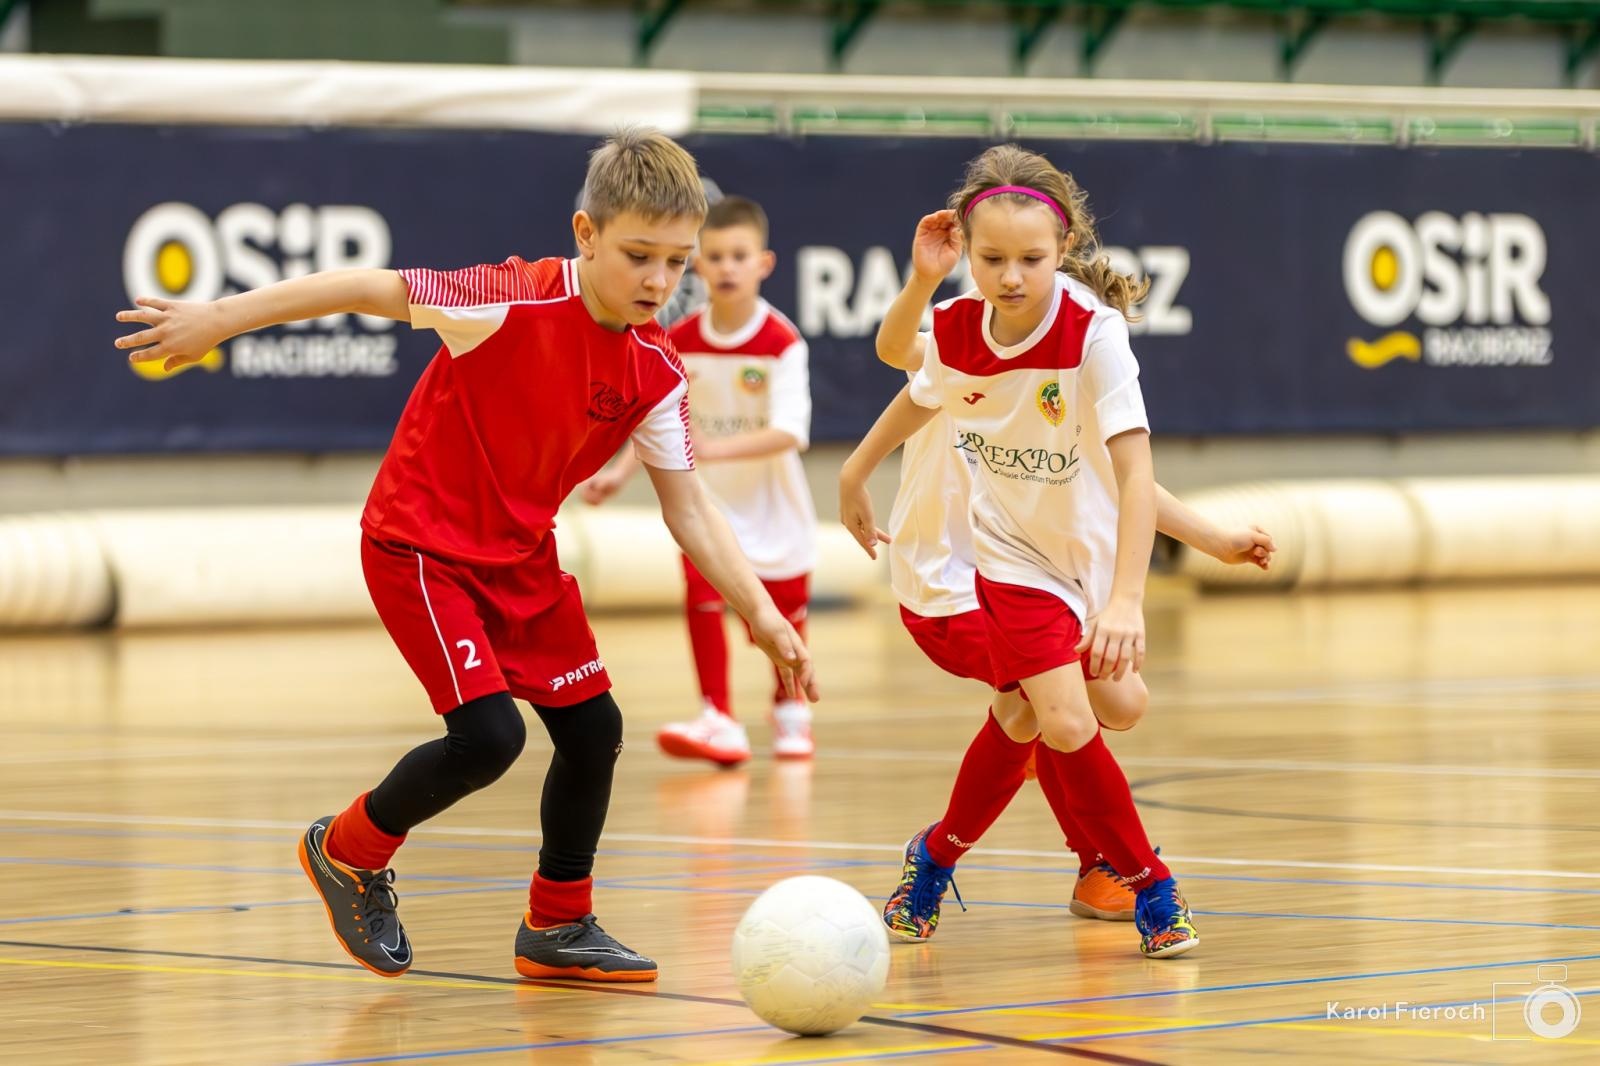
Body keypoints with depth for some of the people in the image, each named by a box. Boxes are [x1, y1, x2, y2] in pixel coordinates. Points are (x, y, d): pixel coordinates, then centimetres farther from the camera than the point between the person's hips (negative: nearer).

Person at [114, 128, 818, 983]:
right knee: (489, 733, -17)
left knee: (592, 727, 7)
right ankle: (350, 851, 10)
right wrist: (218, 319, -18)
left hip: (521, 556, 7)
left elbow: (687, 507, 0)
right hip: (420, 546, -7)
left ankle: (558, 927, 27)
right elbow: (367, 290, -20)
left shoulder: (655, 374, -7)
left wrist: (760, 614, -8)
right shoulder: (513, 304, -25)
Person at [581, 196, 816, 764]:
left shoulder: (782, 343, -20)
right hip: (707, 500, 2)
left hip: (772, 503, -2)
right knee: (700, 590, -19)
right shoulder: (681, 341, -9)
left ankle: (789, 709, 39)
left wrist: (715, 449, -39)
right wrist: (619, 471, -14)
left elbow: (789, 432, -28)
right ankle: (719, 719, -14)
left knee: (783, 609, 12)